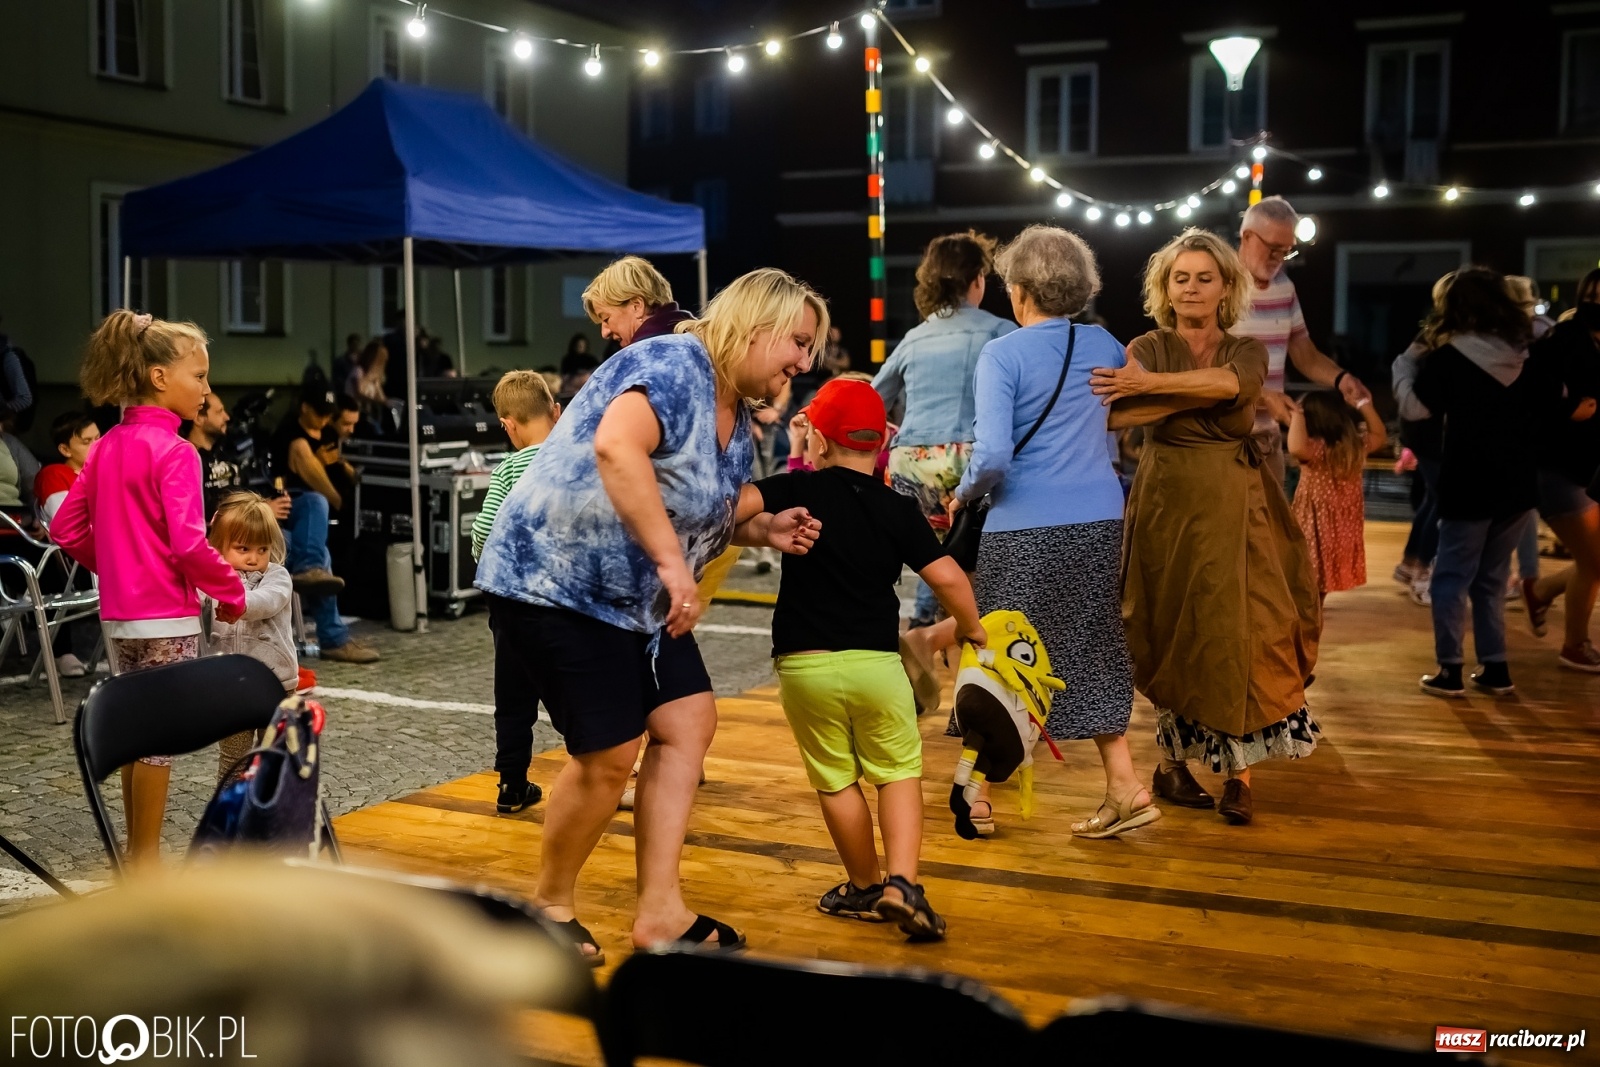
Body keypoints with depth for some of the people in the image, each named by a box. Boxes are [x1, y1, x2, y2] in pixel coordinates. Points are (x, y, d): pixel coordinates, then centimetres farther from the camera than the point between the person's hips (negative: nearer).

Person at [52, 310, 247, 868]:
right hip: (167, 618, -8)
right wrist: (232, 592, -11)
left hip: (118, 614, 8)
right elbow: (189, 544, -24)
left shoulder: (107, 446, 8)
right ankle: (147, 857, 9)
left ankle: (136, 851, 26)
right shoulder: (174, 452, -16)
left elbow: (66, 528, 10)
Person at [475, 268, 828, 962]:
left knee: (688, 723, 5)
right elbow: (616, 446, -39)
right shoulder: (673, 365, -20)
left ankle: (660, 911, 11)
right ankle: (551, 904, 21)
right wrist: (671, 560, -39)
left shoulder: (737, 420, 10)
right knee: (609, 755, -4)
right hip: (557, 578, -10)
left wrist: (762, 529, 3)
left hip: (636, 595, 10)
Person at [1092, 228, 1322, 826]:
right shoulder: (1148, 349, 3)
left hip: (1237, 506, 2)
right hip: (1170, 503, -1)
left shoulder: (1247, 350, 7)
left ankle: (1239, 773, -1)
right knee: (1176, 636, 0)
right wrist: (1200, 391, -25)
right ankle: (1173, 762, 14)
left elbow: (1233, 383, -19)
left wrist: (1149, 384, -25)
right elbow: (1119, 414, -17)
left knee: (1241, 632, -5)